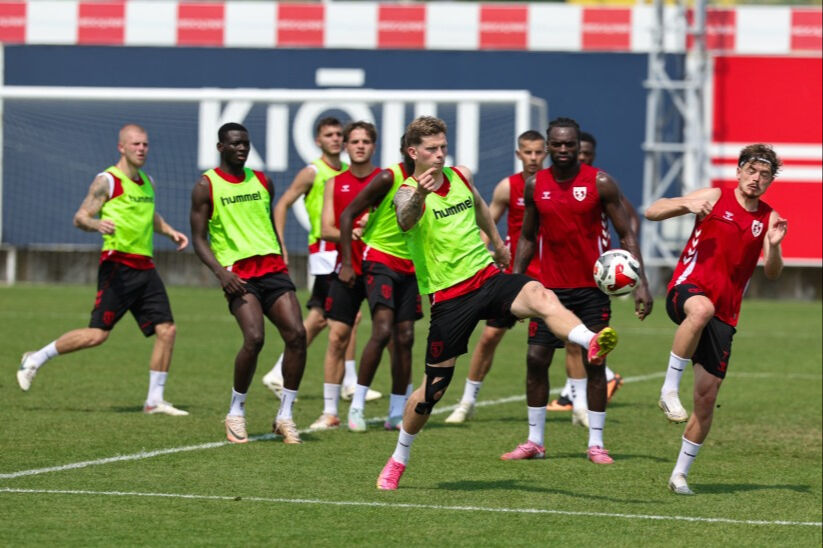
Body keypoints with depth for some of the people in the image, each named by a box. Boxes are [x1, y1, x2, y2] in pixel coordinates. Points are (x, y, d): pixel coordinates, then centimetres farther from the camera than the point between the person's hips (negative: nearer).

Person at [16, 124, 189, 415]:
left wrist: (170, 232, 19)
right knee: (98, 334, -11)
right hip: (118, 265, -7)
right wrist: (96, 224, -30)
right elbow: (79, 217, -9)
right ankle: (36, 359, 8)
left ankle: (155, 401, 5)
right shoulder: (107, 181, -5)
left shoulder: (147, 182, 17)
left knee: (167, 330, -4)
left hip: (145, 268, 7)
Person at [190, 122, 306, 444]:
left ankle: (285, 415, 0)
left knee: (297, 334, -11)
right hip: (238, 273, -5)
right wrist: (220, 271, -15)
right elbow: (199, 239, 0)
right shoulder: (207, 186, 2)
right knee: (254, 338, -23)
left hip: (273, 269, 5)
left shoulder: (261, 182, 16)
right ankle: (236, 413, -3)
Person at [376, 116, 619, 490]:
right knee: (433, 387, 4)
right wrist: (419, 196, -56)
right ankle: (398, 460, 25)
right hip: (449, 297, -4)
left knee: (537, 295, -30)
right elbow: (406, 221, -34)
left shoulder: (460, 177, 9)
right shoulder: (408, 193, -9)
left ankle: (592, 345, -54)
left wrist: (497, 241, 46)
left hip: (487, 277, 4)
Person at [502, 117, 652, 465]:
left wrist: (640, 283, -11)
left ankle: (596, 443, 5)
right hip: (550, 287, 3)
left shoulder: (600, 183, -6)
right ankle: (534, 441, 10)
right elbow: (527, 238, 14)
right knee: (536, 359, -1)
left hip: (591, 287, -3)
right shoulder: (535, 185, 4)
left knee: (594, 363, -2)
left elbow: (626, 235, -3)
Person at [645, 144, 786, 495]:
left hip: (724, 314, 4)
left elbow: (772, 274, 4)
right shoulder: (715, 198, 2)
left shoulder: (768, 218, 10)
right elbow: (652, 213, 2)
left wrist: (774, 245, -15)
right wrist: (686, 203, -17)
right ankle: (669, 389, -31)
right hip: (688, 289, -4)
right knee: (702, 309, -42)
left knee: (707, 397, 0)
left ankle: (680, 473, 13)